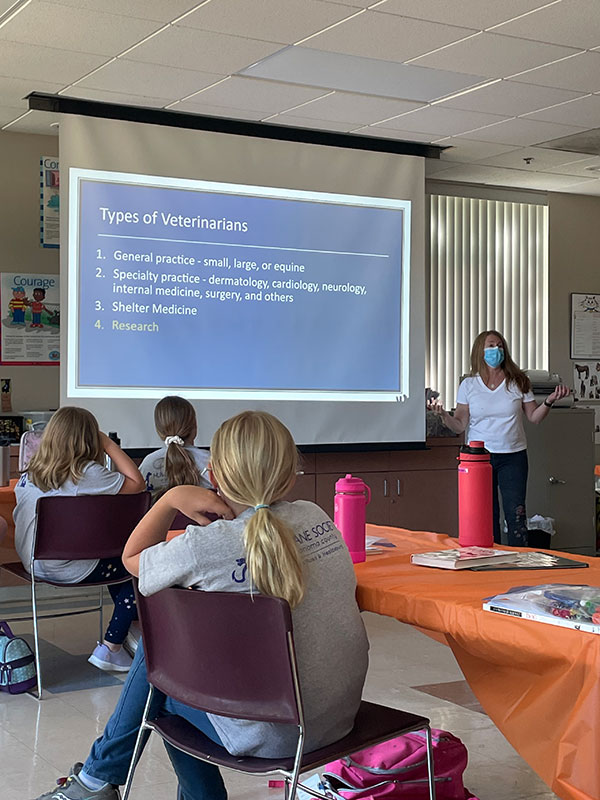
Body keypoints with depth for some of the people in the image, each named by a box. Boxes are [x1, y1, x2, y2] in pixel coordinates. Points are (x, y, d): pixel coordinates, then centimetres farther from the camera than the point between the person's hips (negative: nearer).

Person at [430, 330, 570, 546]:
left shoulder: (518, 382, 4)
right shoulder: (469, 385, 4)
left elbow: (534, 417, 8)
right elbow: (460, 425, 3)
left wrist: (549, 401, -9)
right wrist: (443, 415, -15)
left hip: (513, 457, 0)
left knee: (516, 514, -5)